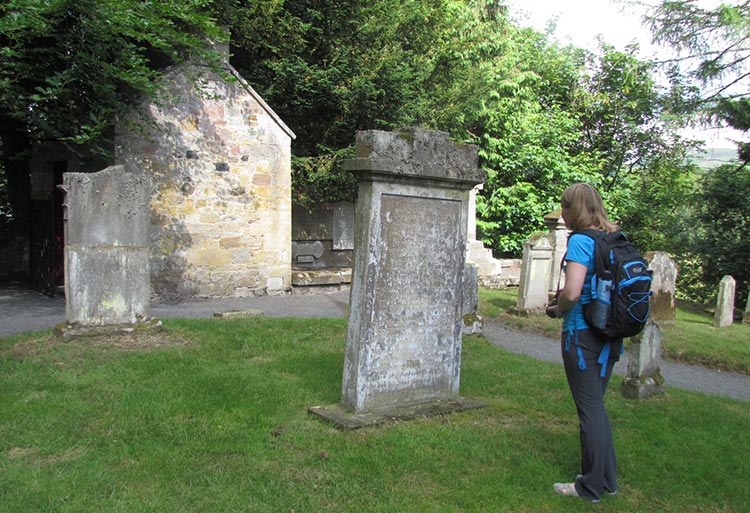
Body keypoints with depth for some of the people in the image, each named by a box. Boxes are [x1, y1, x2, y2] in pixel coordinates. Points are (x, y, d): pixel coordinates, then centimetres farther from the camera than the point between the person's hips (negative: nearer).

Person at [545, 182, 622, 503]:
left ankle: (591, 487, 17)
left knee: (590, 410, 3)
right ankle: (607, 479, 30)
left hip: (583, 334, -8)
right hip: (609, 336, 8)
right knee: (597, 406, 19)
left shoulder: (581, 241, -16)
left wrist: (557, 310, -4)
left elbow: (572, 292, -25)